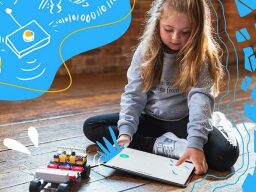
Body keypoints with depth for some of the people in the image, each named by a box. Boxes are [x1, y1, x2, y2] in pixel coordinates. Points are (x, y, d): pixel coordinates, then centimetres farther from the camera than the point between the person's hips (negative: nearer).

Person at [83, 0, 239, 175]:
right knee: (91, 127, -14)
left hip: (184, 121, -4)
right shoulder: (146, 50, -6)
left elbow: (201, 98, -25)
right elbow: (133, 95, -8)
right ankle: (162, 145, -22)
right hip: (151, 119, 4)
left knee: (227, 153, -32)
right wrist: (126, 131, -24)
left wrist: (196, 142, -39)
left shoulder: (202, 57, -12)